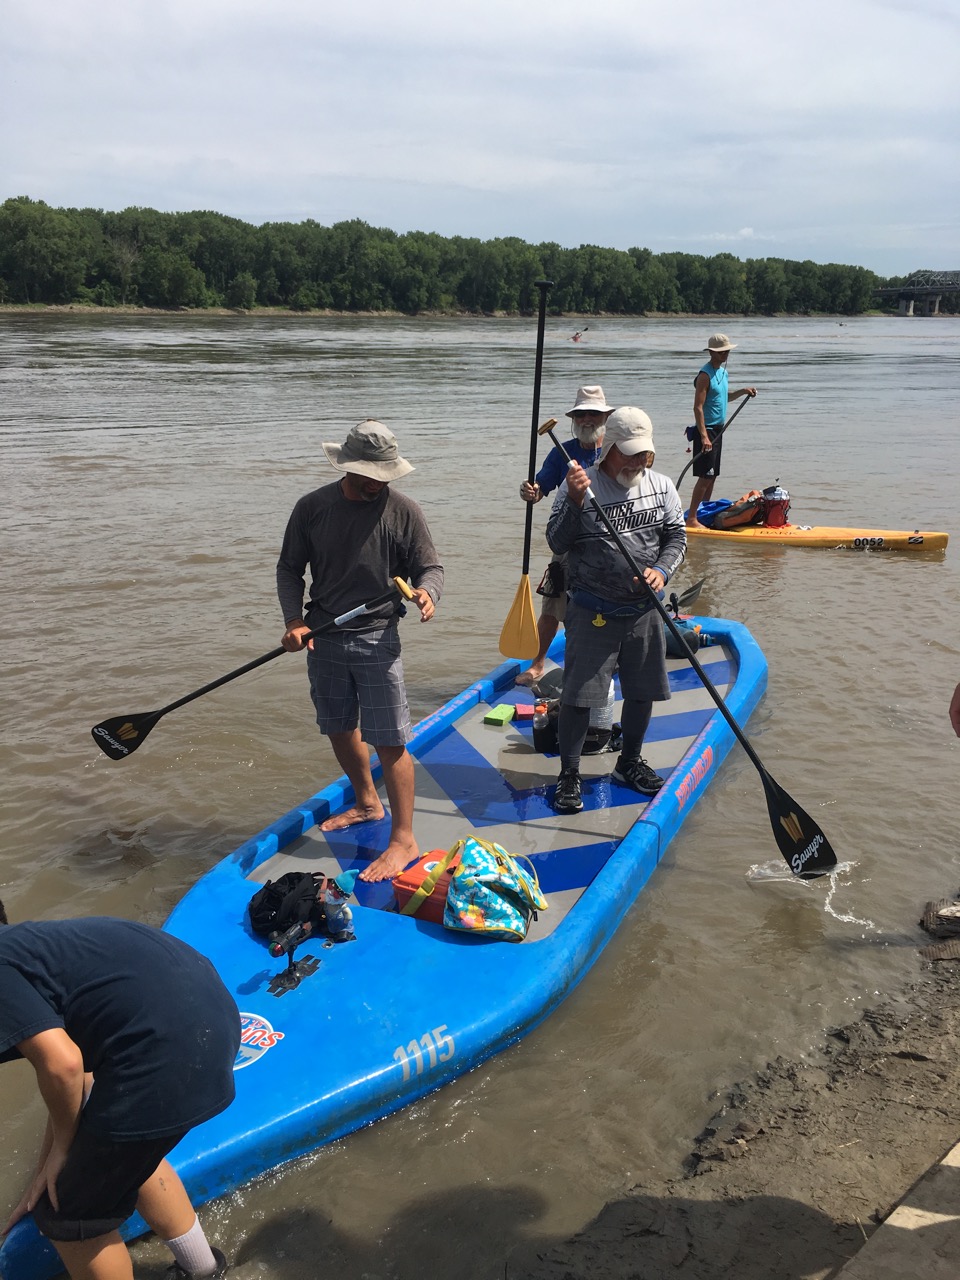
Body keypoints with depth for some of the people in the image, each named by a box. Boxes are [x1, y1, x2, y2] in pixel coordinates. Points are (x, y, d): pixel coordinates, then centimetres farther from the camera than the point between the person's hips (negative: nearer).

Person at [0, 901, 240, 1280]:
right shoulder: (31, 942, 24)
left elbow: (61, 1065, -14)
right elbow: (78, 1073, 29)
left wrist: (63, 1144, 6)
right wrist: (48, 1169, 33)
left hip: (164, 1050, -9)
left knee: (69, 1219, 14)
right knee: (127, 1155, 35)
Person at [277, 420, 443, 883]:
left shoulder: (403, 511, -7)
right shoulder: (313, 507, -1)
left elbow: (430, 567, -1)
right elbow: (290, 568, 6)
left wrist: (427, 592, -25)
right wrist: (294, 620, -8)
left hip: (376, 640, -4)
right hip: (323, 637, 4)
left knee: (389, 740, -5)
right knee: (339, 728, 19)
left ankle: (403, 839, 5)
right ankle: (367, 803, 42)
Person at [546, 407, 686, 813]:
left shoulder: (662, 486, 4)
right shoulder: (582, 484, -8)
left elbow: (676, 536, 8)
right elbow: (557, 543, -12)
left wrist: (662, 570, -12)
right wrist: (574, 501, -27)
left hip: (644, 611, 4)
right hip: (593, 612, -4)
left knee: (642, 691, 14)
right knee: (578, 694, -2)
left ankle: (629, 763, 35)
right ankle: (568, 775, 13)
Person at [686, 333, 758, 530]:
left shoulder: (722, 371, 13)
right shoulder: (705, 375, -15)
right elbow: (698, 407, -21)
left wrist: (743, 391, 10)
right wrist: (704, 436, -28)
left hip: (717, 430, 9)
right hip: (707, 430, -9)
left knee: (712, 476, 12)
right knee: (705, 476, -12)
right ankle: (691, 518, -10)